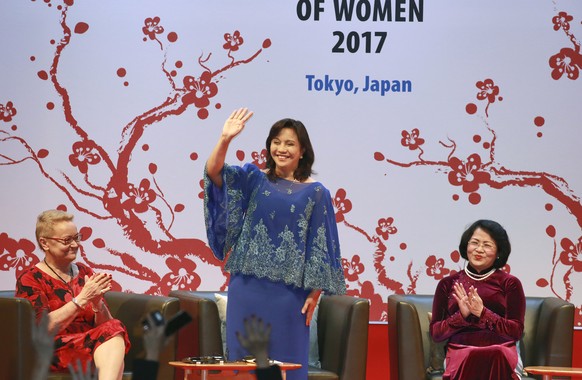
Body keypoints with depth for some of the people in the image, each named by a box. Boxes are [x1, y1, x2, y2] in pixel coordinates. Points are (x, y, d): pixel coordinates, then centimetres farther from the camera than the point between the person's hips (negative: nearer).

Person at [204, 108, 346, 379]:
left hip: (288, 290, -2)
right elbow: (213, 172, -8)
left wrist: (314, 293, -4)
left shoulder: (315, 193, 2)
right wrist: (225, 139, -24)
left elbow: (320, 247, 1)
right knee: (243, 358, 5)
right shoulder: (253, 179, 7)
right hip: (247, 285, 2)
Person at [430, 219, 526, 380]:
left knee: (495, 359, -40)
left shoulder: (510, 283, 13)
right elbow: (435, 332, 12)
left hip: (501, 353, 0)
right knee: (469, 361, -39)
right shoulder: (448, 284, 18)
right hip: (460, 353, 0)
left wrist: (482, 313, -10)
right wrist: (461, 315, -7)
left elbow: (516, 332, 4)